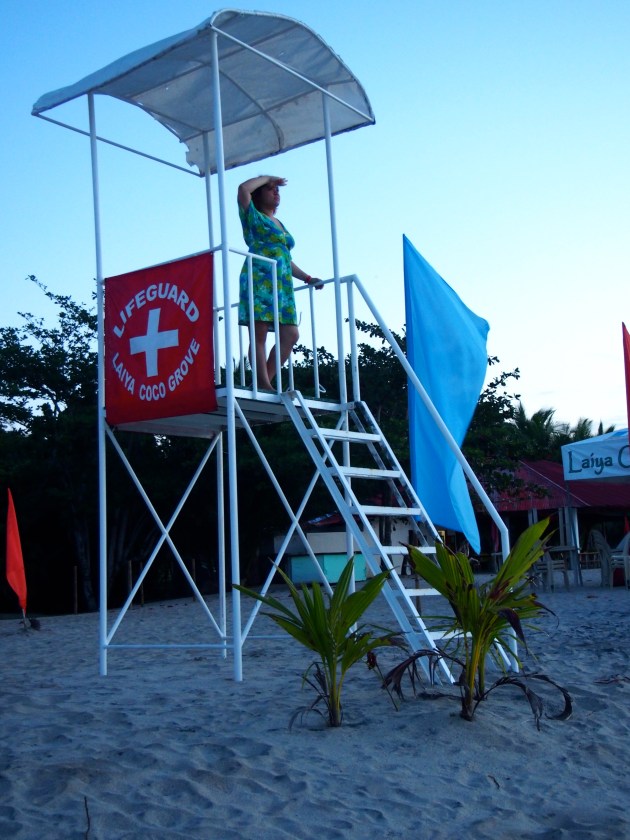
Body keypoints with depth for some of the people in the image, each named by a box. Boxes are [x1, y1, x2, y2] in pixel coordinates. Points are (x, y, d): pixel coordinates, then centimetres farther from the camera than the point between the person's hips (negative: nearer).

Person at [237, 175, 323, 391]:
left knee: (291, 334, -3)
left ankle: (266, 380, 0)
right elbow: (243, 188, -9)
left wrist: (307, 278, 24)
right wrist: (267, 177, 5)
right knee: (259, 333, -11)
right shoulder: (254, 217, 8)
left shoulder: (279, 223, 27)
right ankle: (262, 384, -15)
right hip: (259, 281, -7)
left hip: (282, 285, 7)